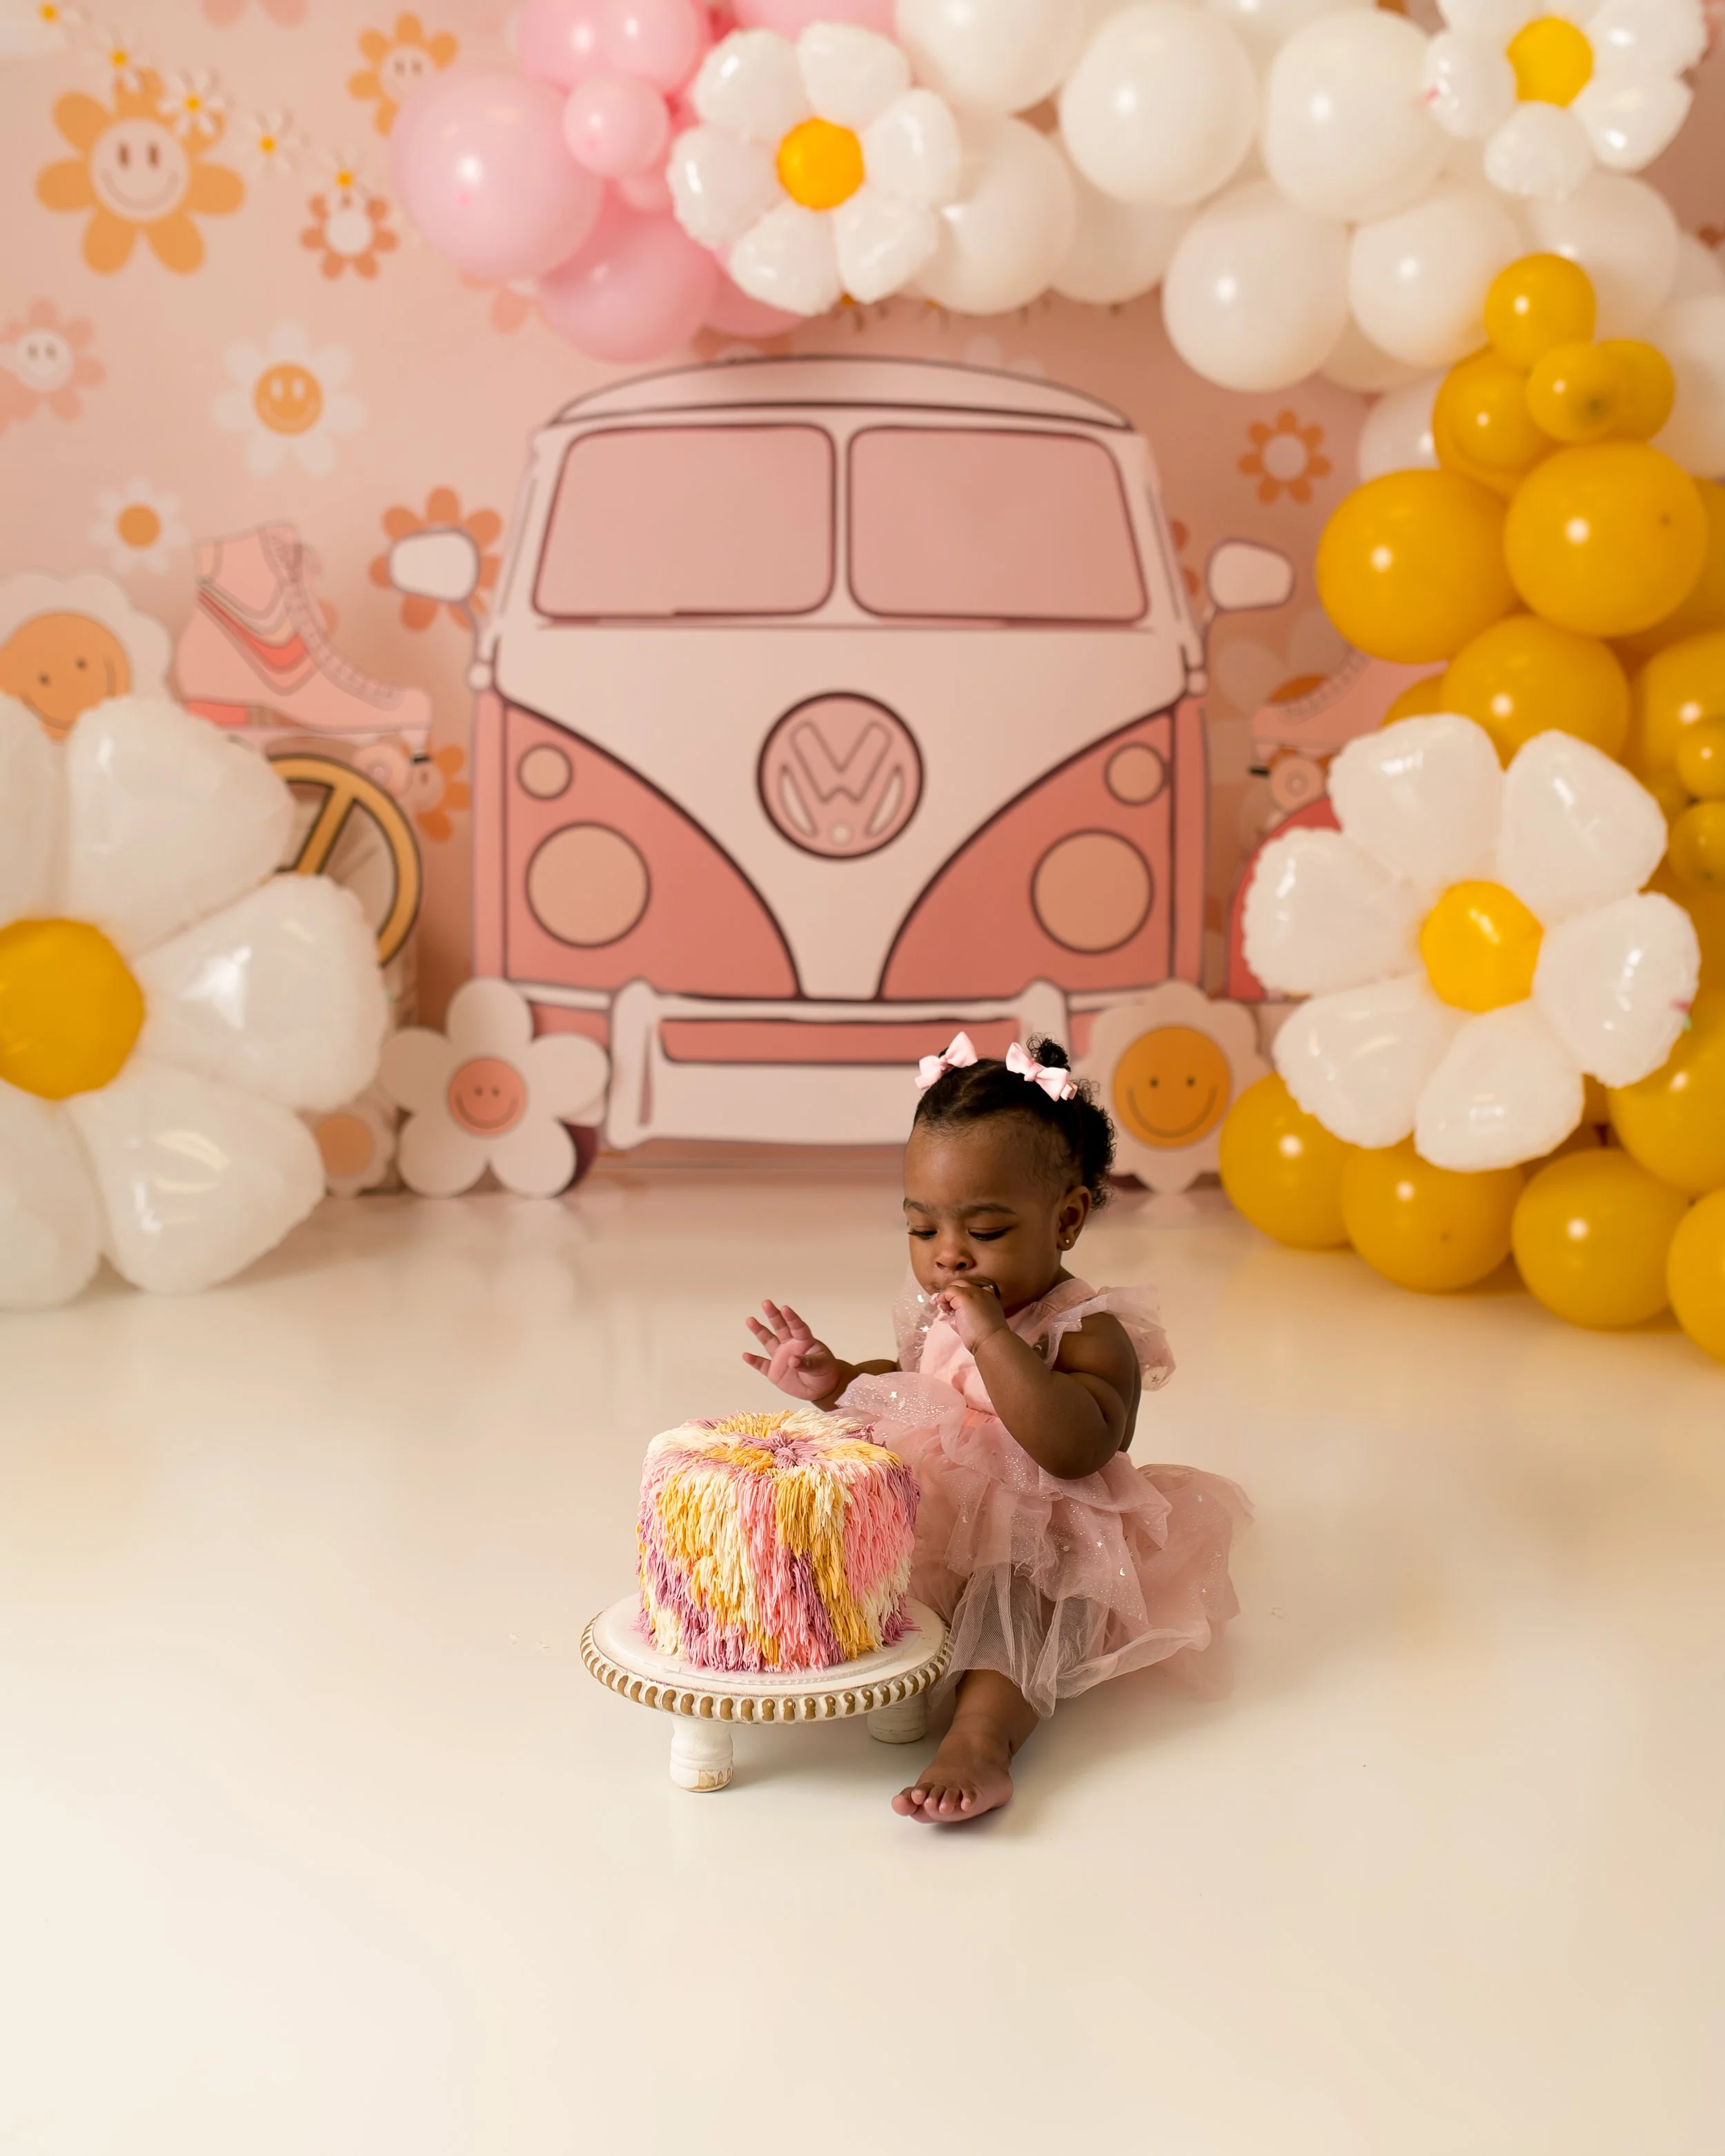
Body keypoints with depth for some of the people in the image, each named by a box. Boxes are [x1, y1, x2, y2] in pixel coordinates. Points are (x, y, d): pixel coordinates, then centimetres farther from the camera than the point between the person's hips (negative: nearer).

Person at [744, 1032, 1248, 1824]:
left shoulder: (1090, 1333, -16)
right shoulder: (939, 1313, 5)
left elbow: (1074, 1447, -34)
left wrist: (992, 1336, -35)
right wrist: (836, 1382, 7)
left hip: (1044, 1556, -8)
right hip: (933, 1533, 9)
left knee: (1014, 1608, -36)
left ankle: (981, 1736, -51)